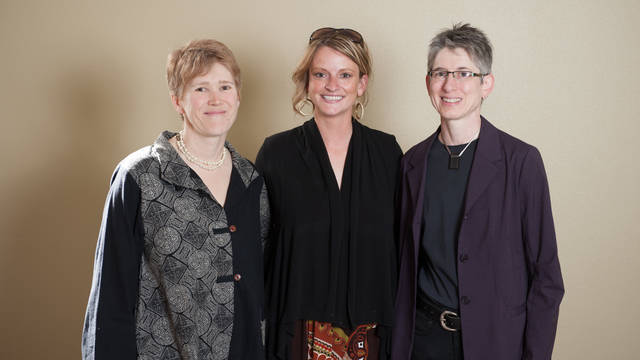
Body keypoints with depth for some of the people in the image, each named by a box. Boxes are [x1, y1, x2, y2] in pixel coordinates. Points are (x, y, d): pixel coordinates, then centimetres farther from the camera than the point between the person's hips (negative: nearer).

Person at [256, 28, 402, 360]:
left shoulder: (387, 152, 0)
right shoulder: (276, 152, -4)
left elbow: (399, 245, 5)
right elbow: (258, 247, -1)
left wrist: (397, 328, 2)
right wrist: (258, 329, -4)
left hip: (370, 332, 2)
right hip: (298, 331, -1)